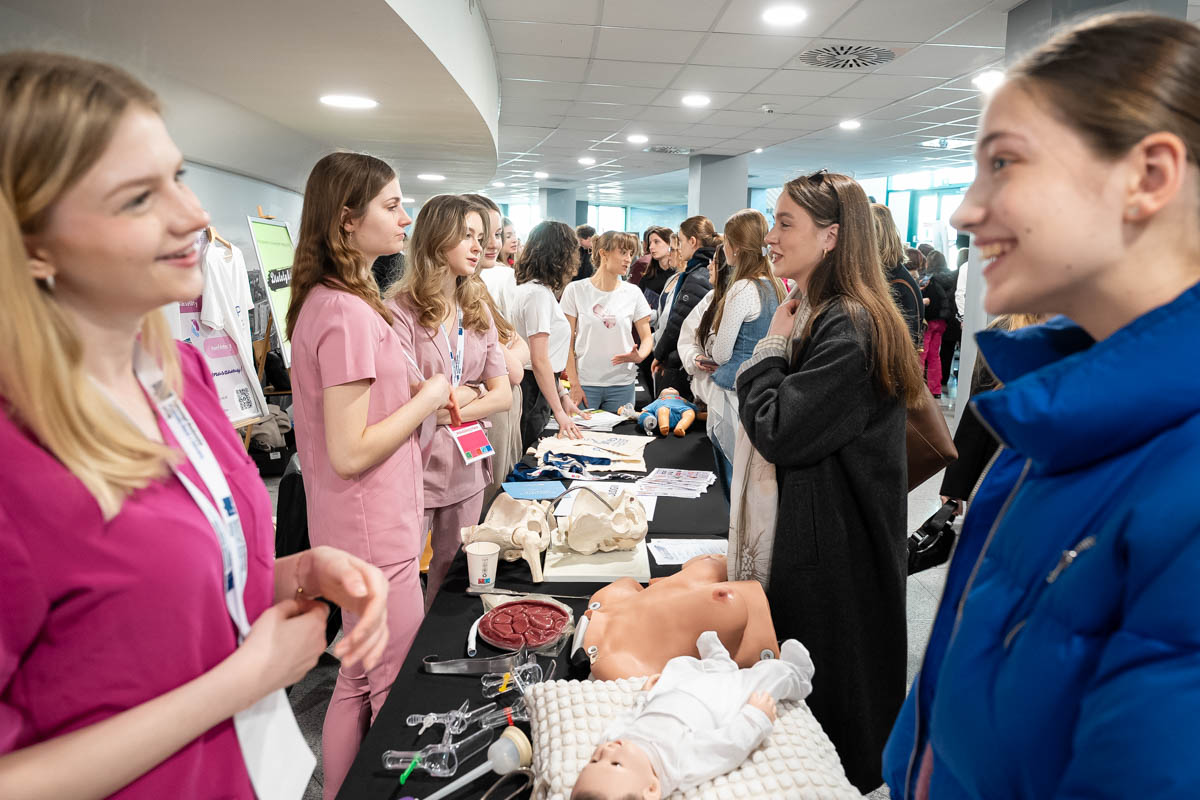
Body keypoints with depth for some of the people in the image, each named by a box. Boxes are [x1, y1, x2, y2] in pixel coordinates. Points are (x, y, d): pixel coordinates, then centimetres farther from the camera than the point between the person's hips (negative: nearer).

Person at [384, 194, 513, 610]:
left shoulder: (478, 309, 8)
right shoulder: (400, 310, -14)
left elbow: (503, 395, 3)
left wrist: (448, 408, -12)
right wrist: (473, 391, -2)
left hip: (466, 469, 6)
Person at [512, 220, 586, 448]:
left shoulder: (527, 288, 14)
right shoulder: (539, 293, -16)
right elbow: (539, 360, -20)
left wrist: (562, 394, 18)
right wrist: (558, 412, -19)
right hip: (533, 392, -9)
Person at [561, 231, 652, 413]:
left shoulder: (633, 293, 6)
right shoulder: (575, 290, -1)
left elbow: (647, 337, 7)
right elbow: (567, 342, -2)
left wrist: (640, 355, -16)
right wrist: (574, 384, -8)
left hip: (622, 384, 2)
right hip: (585, 383, -2)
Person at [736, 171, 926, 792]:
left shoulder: (848, 328, -23)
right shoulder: (816, 314, 9)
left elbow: (777, 434, -25)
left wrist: (773, 345, -16)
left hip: (835, 545, -10)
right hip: (807, 526, 10)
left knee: (827, 679, 9)